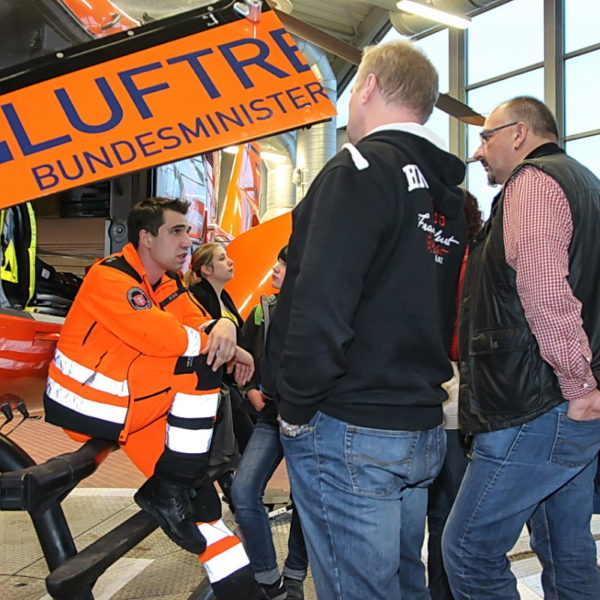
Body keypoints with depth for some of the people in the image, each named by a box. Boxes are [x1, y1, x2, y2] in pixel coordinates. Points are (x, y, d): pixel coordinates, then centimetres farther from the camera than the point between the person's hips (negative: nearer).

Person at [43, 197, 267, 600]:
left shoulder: (169, 284, 10)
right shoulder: (110, 278, -17)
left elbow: (198, 324, 1)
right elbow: (161, 337, -28)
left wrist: (223, 327, -23)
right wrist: (223, 347, -19)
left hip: (136, 404, 8)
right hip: (87, 404, -8)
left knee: (198, 496, 0)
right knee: (200, 367, -22)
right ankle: (168, 489, -13)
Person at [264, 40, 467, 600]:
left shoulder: (360, 170, -13)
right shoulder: (446, 195, 13)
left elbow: (321, 307, -23)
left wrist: (295, 409, -11)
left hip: (348, 432, -8)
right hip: (423, 432, 9)